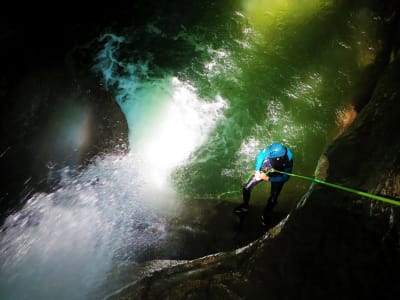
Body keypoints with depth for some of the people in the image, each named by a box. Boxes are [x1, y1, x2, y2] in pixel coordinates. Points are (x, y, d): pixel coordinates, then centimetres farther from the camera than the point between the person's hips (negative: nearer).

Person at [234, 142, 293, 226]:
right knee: (247, 188, 0)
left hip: (278, 177, -2)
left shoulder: (288, 160, -39)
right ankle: (245, 206, 28)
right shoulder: (271, 149, -34)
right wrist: (257, 170, -18)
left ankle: (264, 216, 32)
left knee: (272, 200, 1)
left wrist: (268, 178, -30)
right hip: (264, 171, 2)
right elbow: (261, 155, -11)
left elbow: (285, 177, -26)